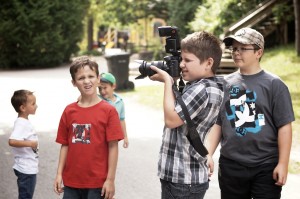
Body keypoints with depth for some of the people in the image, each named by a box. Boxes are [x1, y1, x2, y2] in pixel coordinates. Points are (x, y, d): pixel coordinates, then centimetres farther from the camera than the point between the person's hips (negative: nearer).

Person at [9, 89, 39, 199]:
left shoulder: (25, 122, 8)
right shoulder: (21, 124, -21)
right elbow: (12, 141, -36)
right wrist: (30, 143, -29)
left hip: (30, 168, 10)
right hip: (26, 169, -10)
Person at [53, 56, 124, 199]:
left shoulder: (108, 111, -7)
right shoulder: (69, 111, 4)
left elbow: (113, 147, -8)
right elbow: (65, 145, 8)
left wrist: (110, 179, -10)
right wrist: (59, 174, 4)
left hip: (98, 183, -3)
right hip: (71, 182, 4)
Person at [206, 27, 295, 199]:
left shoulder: (274, 84, -5)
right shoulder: (225, 84, 7)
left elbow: (284, 126, -7)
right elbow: (217, 123, 11)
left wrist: (283, 163, -11)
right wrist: (208, 154, 2)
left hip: (266, 167, -4)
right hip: (230, 165, 4)